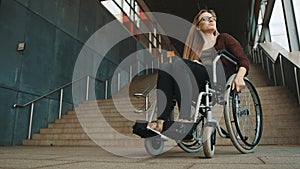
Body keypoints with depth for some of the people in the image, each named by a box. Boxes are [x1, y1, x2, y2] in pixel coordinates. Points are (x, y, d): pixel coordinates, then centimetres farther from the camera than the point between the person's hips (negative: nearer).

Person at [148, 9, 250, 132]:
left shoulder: (224, 39, 23)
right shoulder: (194, 46, 32)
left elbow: (244, 60, 11)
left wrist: (239, 77, -11)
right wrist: (193, 64, -4)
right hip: (199, 87, 3)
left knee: (179, 64, -27)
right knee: (166, 67, -22)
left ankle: (185, 120, -43)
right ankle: (161, 121, -38)